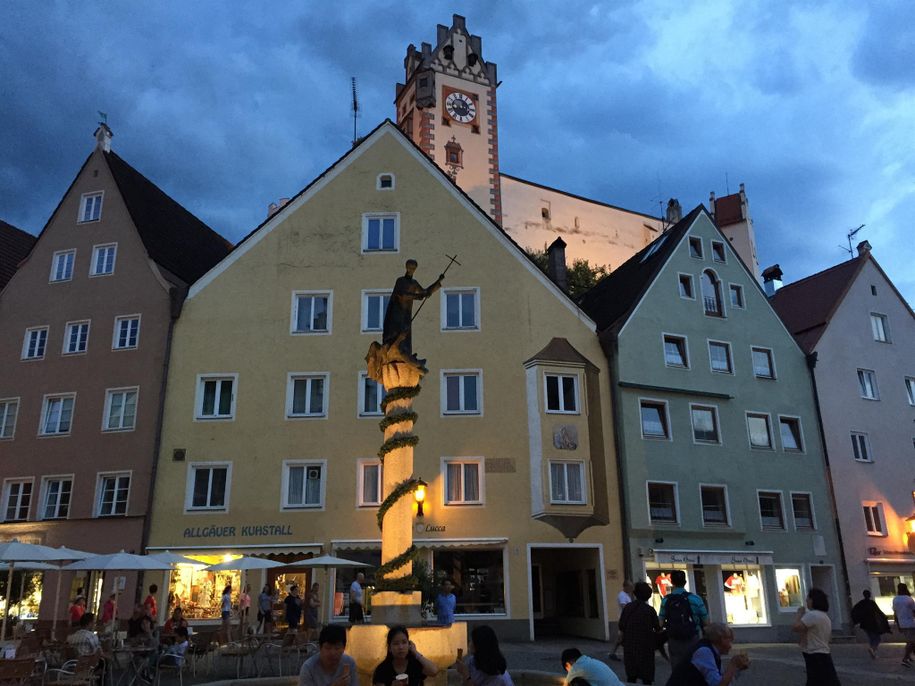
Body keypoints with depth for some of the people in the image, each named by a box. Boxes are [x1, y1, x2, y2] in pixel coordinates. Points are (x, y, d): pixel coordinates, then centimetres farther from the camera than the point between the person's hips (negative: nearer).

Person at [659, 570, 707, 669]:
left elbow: (661, 622, 0)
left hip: (674, 641, 1)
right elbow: (706, 621, -1)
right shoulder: (695, 599, -6)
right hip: (692, 640, -1)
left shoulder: (665, 600, -2)